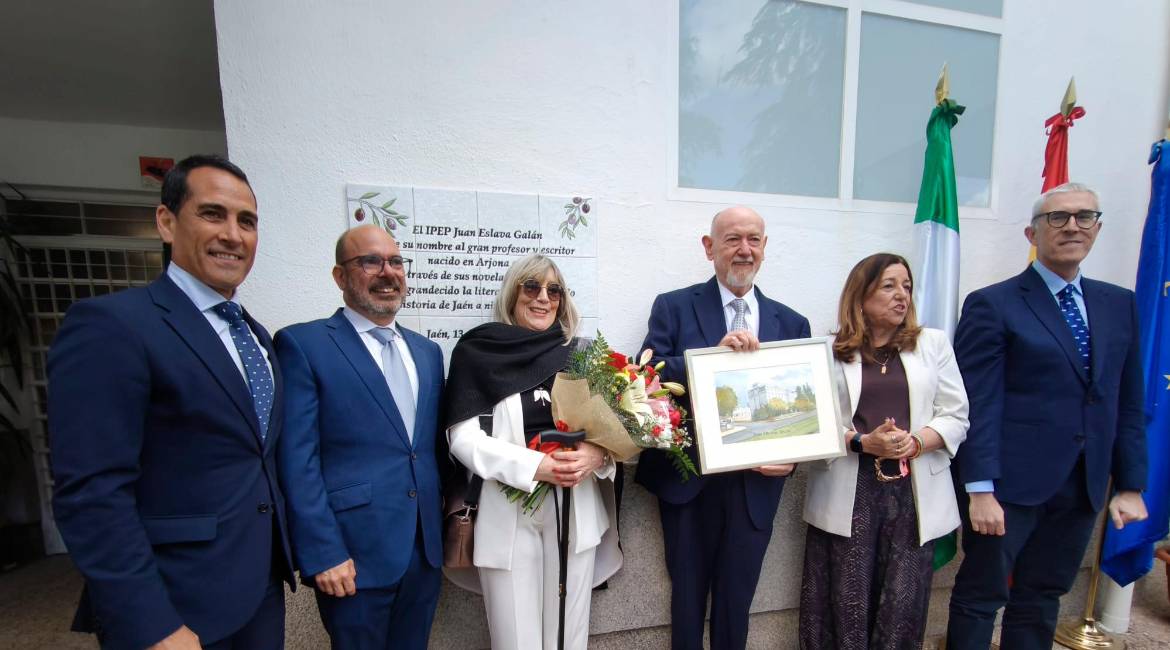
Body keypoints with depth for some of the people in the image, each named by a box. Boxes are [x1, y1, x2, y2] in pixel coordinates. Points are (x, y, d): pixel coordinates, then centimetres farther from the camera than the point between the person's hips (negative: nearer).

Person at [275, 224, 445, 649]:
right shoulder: (303, 344, -9)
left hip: (426, 549, 5)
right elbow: (297, 461, -12)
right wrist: (322, 554, -14)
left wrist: (450, 518, 8)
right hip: (354, 553, -5)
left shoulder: (427, 351, 8)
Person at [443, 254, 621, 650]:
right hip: (508, 513, -2)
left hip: (575, 511, 3)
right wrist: (535, 466, -20)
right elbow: (463, 438, -9)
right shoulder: (477, 352, -4)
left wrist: (597, 454, -16)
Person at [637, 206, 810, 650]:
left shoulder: (792, 323, 5)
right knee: (688, 598, 18)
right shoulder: (673, 307, -5)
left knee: (736, 603, 21)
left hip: (756, 486, 3)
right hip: (688, 481, -2)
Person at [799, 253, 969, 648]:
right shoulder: (829, 351, 2)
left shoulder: (934, 344, 10)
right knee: (846, 602, 4)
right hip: (849, 493, -2)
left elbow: (955, 417, 6)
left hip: (914, 492, 2)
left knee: (903, 604, 7)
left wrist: (915, 442, -12)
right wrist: (864, 442, -16)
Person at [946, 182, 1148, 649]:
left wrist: (1130, 485, 9)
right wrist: (980, 490, -16)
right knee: (980, 597, 7)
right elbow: (978, 403, -13)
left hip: (1083, 486, 6)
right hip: (1010, 483, -6)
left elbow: (1128, 402, 12)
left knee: (1041, 602, 19)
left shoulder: (1120, 305, 10)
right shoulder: (992, 305, -9)